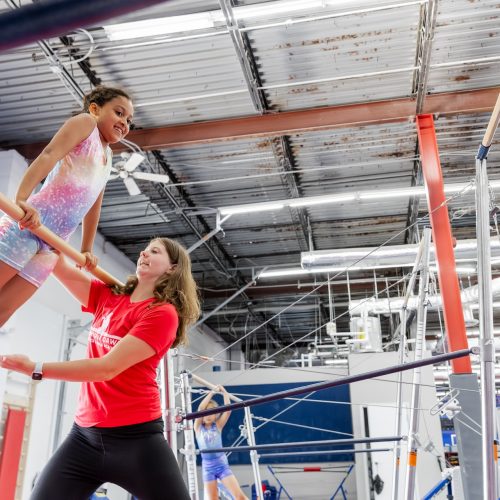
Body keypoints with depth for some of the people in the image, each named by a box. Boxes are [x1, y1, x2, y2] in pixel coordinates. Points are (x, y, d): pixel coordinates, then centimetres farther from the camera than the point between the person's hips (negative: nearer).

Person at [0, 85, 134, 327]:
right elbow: (48, 155, -16)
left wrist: (87, 250, 26)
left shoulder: (107, 156, 25)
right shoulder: (85, 122, 2)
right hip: (27, 223, -7)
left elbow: (93, 206, 27)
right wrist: (22, 199, -31)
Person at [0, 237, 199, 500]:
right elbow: (59, 266, 10)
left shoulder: (164, 313, -12)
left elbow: (108, 367, -18)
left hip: (135, 437, -6)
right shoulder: (107, 298, 9)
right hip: (84, 434, 6)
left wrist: (35, 369, -17)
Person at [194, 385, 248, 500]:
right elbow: (200, 408, -14)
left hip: (222, 464, 0)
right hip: (208, 466, 0)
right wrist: (212, 392, -13)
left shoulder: (218, 425, 4)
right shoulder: (198, 427, 1)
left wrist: (224, 392, -10)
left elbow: (228, 410, -9)